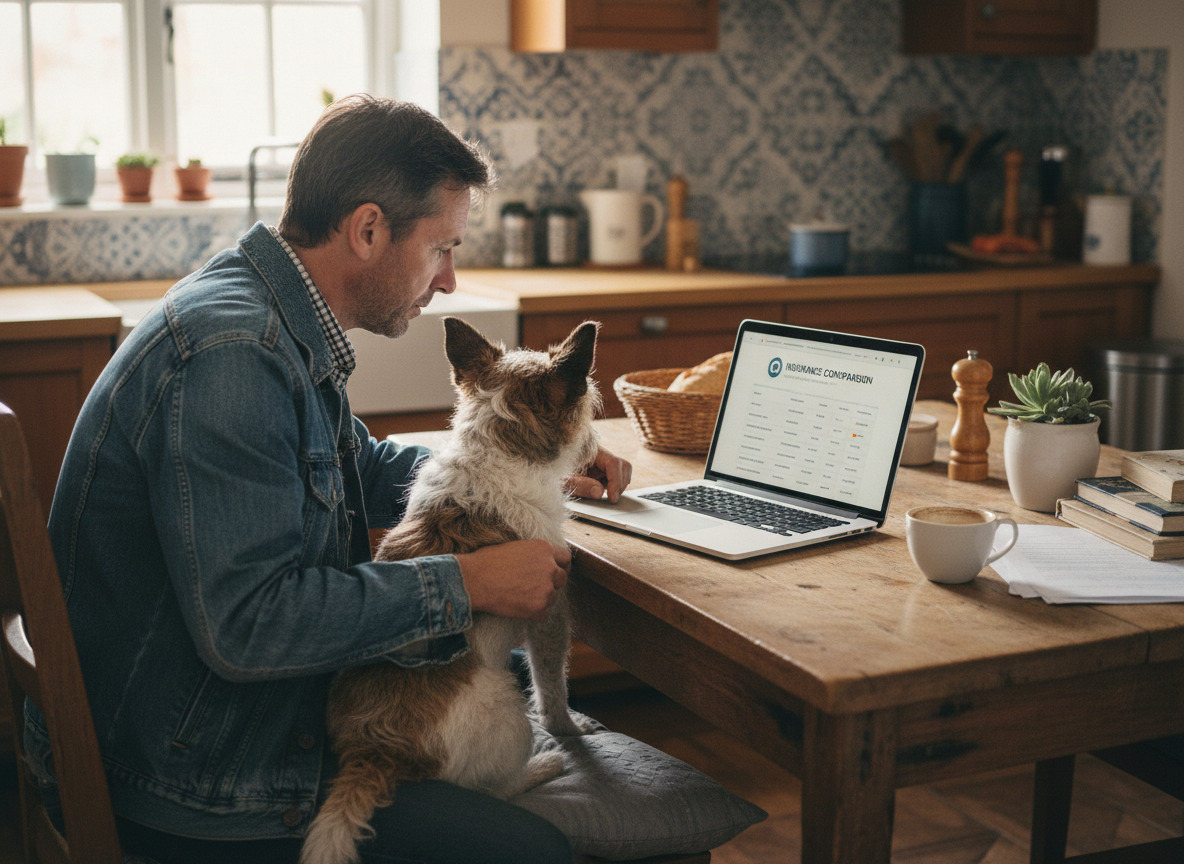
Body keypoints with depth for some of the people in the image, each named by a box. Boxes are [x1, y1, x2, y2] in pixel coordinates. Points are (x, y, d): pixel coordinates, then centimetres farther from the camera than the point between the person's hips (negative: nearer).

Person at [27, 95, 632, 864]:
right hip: (183, 787, -10)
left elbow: (365, 467, 23)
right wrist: (468, 583, -23)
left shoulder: (276, 325, 6)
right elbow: (248, 622, -32)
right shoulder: (232, 353, -27)